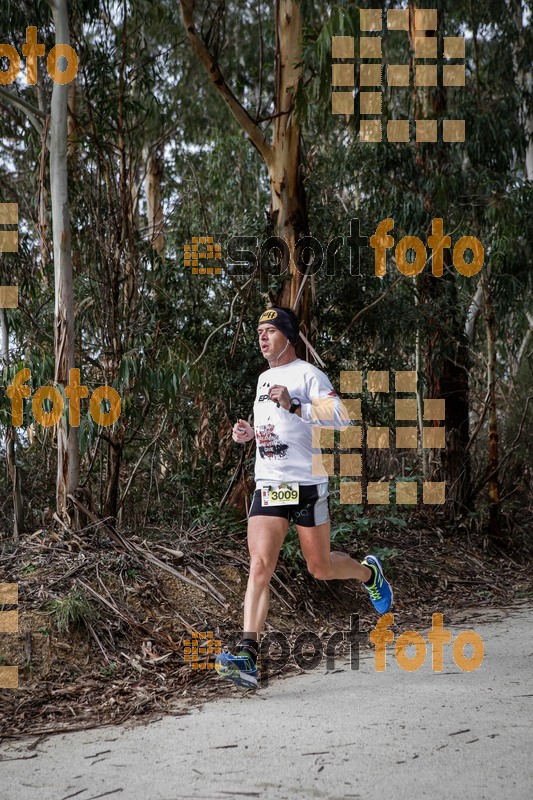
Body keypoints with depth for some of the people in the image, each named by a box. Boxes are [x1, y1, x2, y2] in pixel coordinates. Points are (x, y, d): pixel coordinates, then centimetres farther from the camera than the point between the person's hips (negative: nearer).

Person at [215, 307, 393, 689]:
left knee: (320, 568, 7)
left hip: (308, 483, -5)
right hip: (267, 485, 5)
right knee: (260, 565, -11)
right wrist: (249, 432, 12)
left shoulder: (308, 374, -6)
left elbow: (341, 417, -19)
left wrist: (294, 405, -27)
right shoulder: (264, 379, 17)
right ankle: (248, 657, -17)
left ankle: (369, 573, 40)